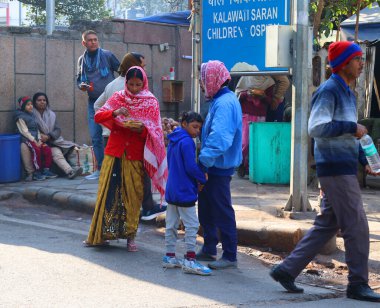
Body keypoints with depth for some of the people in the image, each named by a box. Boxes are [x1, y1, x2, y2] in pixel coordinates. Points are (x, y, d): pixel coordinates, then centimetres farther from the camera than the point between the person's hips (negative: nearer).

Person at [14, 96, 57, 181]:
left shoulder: (32, 115, 19)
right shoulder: (20, 117, -4)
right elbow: (24, 131, -11)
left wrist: (39, 140, 1)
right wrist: (35, 141, -16)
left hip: (35, 139, 7)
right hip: (27, 139, -7)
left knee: (47, 149, -14)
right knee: (36, 150, -31)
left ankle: (46, 170, -5)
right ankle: (36, 173, -24)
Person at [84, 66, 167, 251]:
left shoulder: (151, 103, 2)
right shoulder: (117, 98, 5)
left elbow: (154, 133, -1)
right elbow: (98, 116, -4)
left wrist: (141, 130, -22)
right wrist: (115, 112, -22)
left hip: (135, 155, -1)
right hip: (114, 152, 1)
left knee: (133, 195, 2)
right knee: (107, 192, 1)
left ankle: (130, 236, 11)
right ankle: (100, 234, 10)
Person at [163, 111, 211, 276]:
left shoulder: (173, 140, 12)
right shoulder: (187, 142, -17)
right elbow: (191, 167, -21)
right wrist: (202, 179, -4)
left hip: (172, 189, 9)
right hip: (184, 191, -9)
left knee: (171, 224, 13)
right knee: (192, 225, -4)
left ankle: (169, 257, 19)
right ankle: (190, 261, -3)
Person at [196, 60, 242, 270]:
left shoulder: (224, 103, -20)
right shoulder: (220, 100, 13)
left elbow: (219, 139, -29)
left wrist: (204, 162, -28)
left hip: (219, 167, -10)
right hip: (213, 166, 10)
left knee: (222, 212, -3)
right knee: (206, 209, 18)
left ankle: (230, 256, 5)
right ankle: (209, 249, 29)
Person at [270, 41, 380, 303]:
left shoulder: (347, 92, 19)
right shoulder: (329, 90, -12)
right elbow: (317, 128, -22)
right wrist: (352, 127, -17)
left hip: (343, 167, 10)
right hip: (336, 168, -10)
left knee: (327, 225, 12)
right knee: (357, 227, -5)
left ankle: (287, 270, 15)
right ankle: (358, 284, 5)